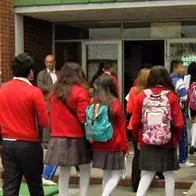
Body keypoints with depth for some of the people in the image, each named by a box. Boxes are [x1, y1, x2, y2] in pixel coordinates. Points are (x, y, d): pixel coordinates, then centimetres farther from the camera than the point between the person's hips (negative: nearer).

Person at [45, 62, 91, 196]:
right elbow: (84, 117, -14)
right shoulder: (80, 92, -11)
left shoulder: (55, 92, 6)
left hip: (58, 138, 4)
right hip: (77, 138, -4)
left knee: (64, 173, 10)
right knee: (85, 170, 12)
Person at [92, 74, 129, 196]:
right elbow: (121, 126, -5)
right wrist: (125, 146, 4)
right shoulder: (116, 103, -11)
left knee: (106, 174, 17)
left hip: (99, 145, 4)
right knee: (116, 175, 4)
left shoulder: (94, 103, -3)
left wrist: (93, 140, 14)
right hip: (114, 145, -4)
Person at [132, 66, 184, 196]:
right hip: (168, 142, -1)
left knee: (148, 173, 11)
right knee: (169, 174, 12)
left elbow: (135, 122, -1)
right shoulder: (171, 96, -8)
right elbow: (179, 123, -8)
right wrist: (177, 139, 9)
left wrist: (138, 139, 14)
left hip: (147, 142, 2)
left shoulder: (142, 96, -4)